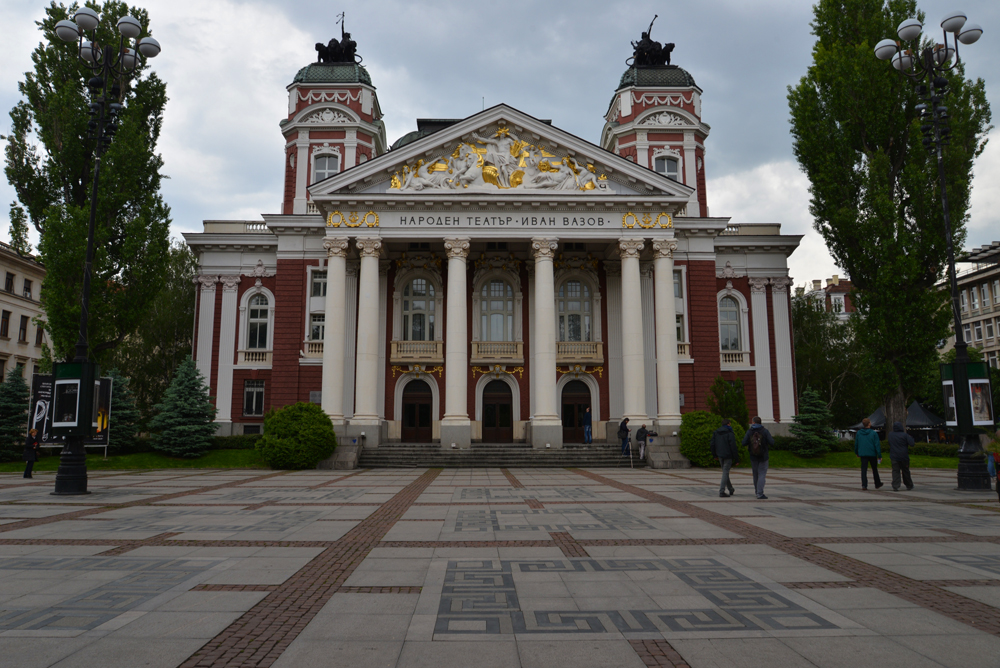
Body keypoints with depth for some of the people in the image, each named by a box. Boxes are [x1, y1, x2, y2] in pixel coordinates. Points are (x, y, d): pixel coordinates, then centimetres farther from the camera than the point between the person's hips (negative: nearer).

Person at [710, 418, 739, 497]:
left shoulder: (716, 433, 6)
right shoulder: (730, 434, -14)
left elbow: (713, 444, 9)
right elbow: (733, 447, -16)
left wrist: (715, 455, 19)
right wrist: (737, 459, -10)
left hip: (720, 455, 7)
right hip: (728, 456, -7)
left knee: (725, 472, 18)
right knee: (725, 473, -3)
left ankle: (731, 490, 29)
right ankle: (721, 491, -7)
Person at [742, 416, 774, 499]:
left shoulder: (749, 431, -5)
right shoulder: (765, 431, -9)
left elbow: (744, 443, -10)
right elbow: (772, 442, -13)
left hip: (753, 456, 2)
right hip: (763, 456, -2)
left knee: (755, 474, 19)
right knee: (762, 475, -1)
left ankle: (757, 491, 32)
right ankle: (760, 494, -10)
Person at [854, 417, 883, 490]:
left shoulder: (858, 433, 1)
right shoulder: (873, 433, -8)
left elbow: (856, 444, 9)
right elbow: (877, 445, -10)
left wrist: (856, 452, 24)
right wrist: (879, 456, -8)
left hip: (863, 454, 1)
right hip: (872, 454, -1)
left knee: (864, 470, 0)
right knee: (874, 469, 16)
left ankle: (864, 485, -12)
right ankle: (877, 484, 31)